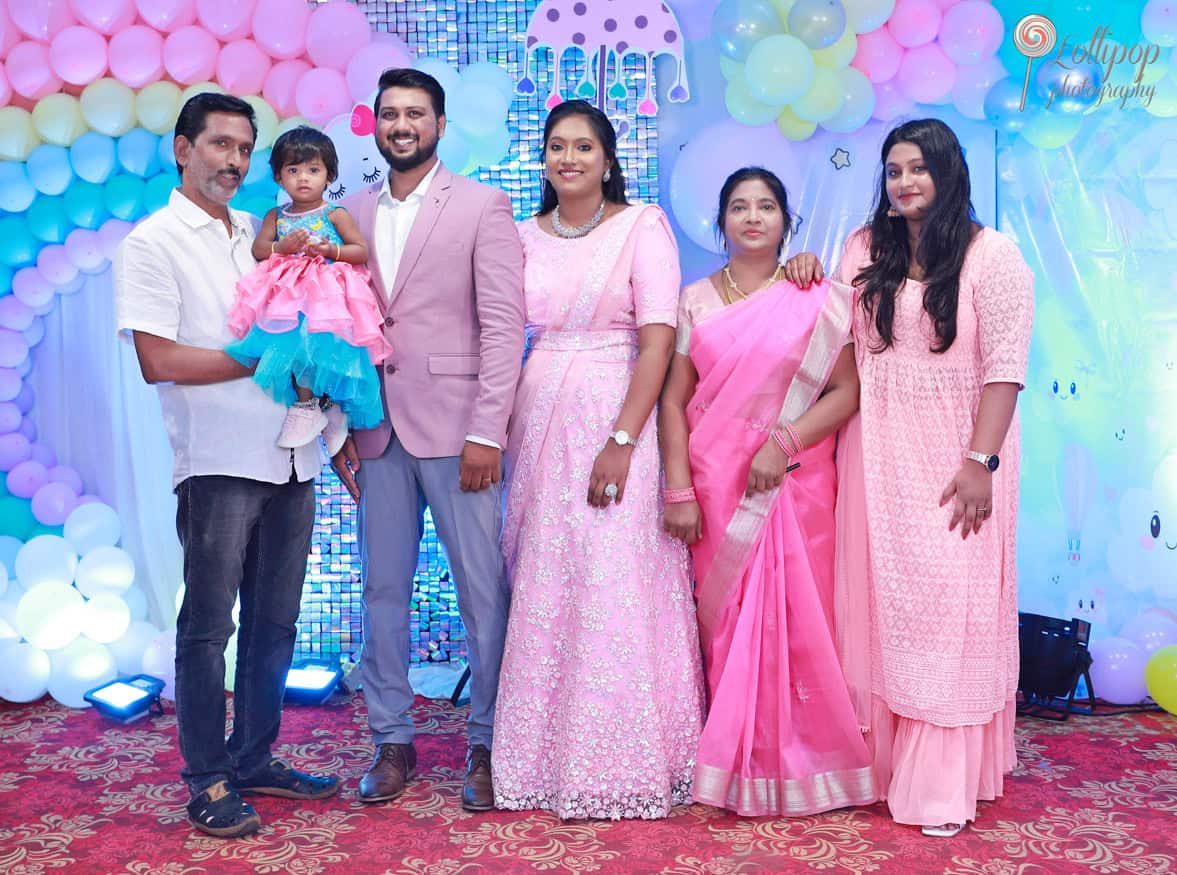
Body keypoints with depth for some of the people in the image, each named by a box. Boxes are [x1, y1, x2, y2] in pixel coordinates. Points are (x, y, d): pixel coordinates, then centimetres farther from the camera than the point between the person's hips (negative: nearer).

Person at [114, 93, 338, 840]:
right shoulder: (154, 241, -2)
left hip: (290, 459, 6)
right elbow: (158, 360, -11)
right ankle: (208, 783, 14)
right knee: (209, 627, 2)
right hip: (219, 462, -6)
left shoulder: (264, 235, 15)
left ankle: (254, 758, 26)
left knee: (274, 622, 12)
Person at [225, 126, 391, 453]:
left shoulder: (335, 215, 5)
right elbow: (258, 249, 8)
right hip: (286, 293, 4)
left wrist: (332, 250, -12)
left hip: (326, 294, -4)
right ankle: (328, 406, 0)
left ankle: (307, 405, -11)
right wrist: (283, 246, -10)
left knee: (307, 337, -27)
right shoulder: (276, 217, 17)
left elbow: (361, 251, 3)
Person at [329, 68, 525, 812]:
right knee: (384, 589, 9)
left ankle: (487, 744, 16)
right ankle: (393, 740, 22)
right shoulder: (353, 214, 13)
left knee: (484, 590, 1)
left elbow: (503, 324, -6)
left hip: (456, 430, -4)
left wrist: (486, 431, -13)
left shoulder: (483, 206, 0)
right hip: (379, 431, 4)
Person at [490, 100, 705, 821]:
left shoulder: (642, 225, -1)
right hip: (538, 422, 4)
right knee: (540, 590, 7)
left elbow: (659, 342, -10)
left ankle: (615, 766, 9)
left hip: (614, 418, -4)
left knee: (610, 586, -5)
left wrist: (622, 441, -18)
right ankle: (544, 759, 20)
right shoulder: (525, 236, 12)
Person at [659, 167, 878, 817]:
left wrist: (784, 442, -14)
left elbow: (848, 389, -2)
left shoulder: (816, 300, 4)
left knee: (794, 620, 0)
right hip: (716, 486, 2)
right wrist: (679, 490, -5)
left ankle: (796, 765, 14)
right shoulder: (695, 300, 8)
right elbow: (673, 400, 3)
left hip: (793, 486, -1)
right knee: (724, 620, 5)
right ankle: (732, 767, 17)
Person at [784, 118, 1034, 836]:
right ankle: (880, 758, 20)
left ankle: (944, 783, 7)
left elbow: (1004, 368, -9)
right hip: (877, 458, 4)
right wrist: (808, 269, 4)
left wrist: (981, 461, -16)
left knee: (950, 604, -2)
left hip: (954, 460, -4)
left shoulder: (992, 255, -3)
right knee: (879, 603, 7)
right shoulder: (865, 248, 11)